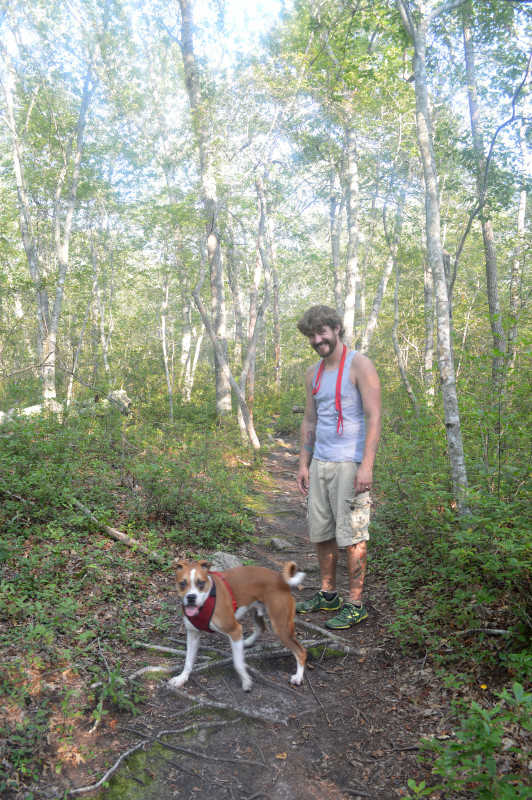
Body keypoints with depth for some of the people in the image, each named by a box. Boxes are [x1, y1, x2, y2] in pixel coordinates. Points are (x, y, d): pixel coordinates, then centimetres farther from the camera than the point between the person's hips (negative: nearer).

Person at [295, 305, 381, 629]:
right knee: (321, 533, 13)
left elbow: (374, 417, -13)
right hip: (319, 464, 7)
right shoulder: (313, 373, 14)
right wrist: (304, 464, 14)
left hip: (349, 465, -7)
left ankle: (355, 605, 11)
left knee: (352, 535, -1)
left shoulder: (359, 365, -7)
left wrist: (366, 466, -19)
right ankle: (328, 595, 29)